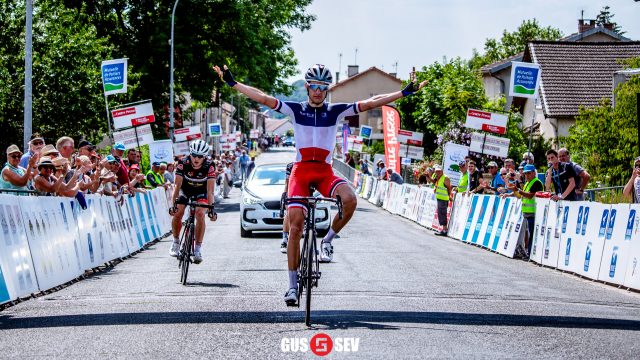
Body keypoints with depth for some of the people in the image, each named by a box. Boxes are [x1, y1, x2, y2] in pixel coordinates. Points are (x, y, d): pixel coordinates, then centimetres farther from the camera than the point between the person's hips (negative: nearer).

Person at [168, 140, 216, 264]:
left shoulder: (209, 166, -30)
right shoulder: (183, 163, -29)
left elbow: (210, 190, -31)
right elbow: (177, 185, -29)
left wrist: (211, 208, -41)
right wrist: (173, 204, -38)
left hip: (201, 192, -1)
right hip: (185, 189, 1)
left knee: (200, 213, -23)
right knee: (177, 213, -17)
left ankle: (198, 248, -16)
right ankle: (176, 241, 8)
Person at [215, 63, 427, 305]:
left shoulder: (335, 111, 3)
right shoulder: (295, 110, 2)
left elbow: (370, 103, -2)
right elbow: (263, 98, -4)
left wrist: (405, 93, -7)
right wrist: (232, 82, -10)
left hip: (325, 172, 0)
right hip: (301, 171, 0)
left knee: (350, 199, -31)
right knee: (295, 227, -8)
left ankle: (328, 240, -5)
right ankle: (293, 285, 0)